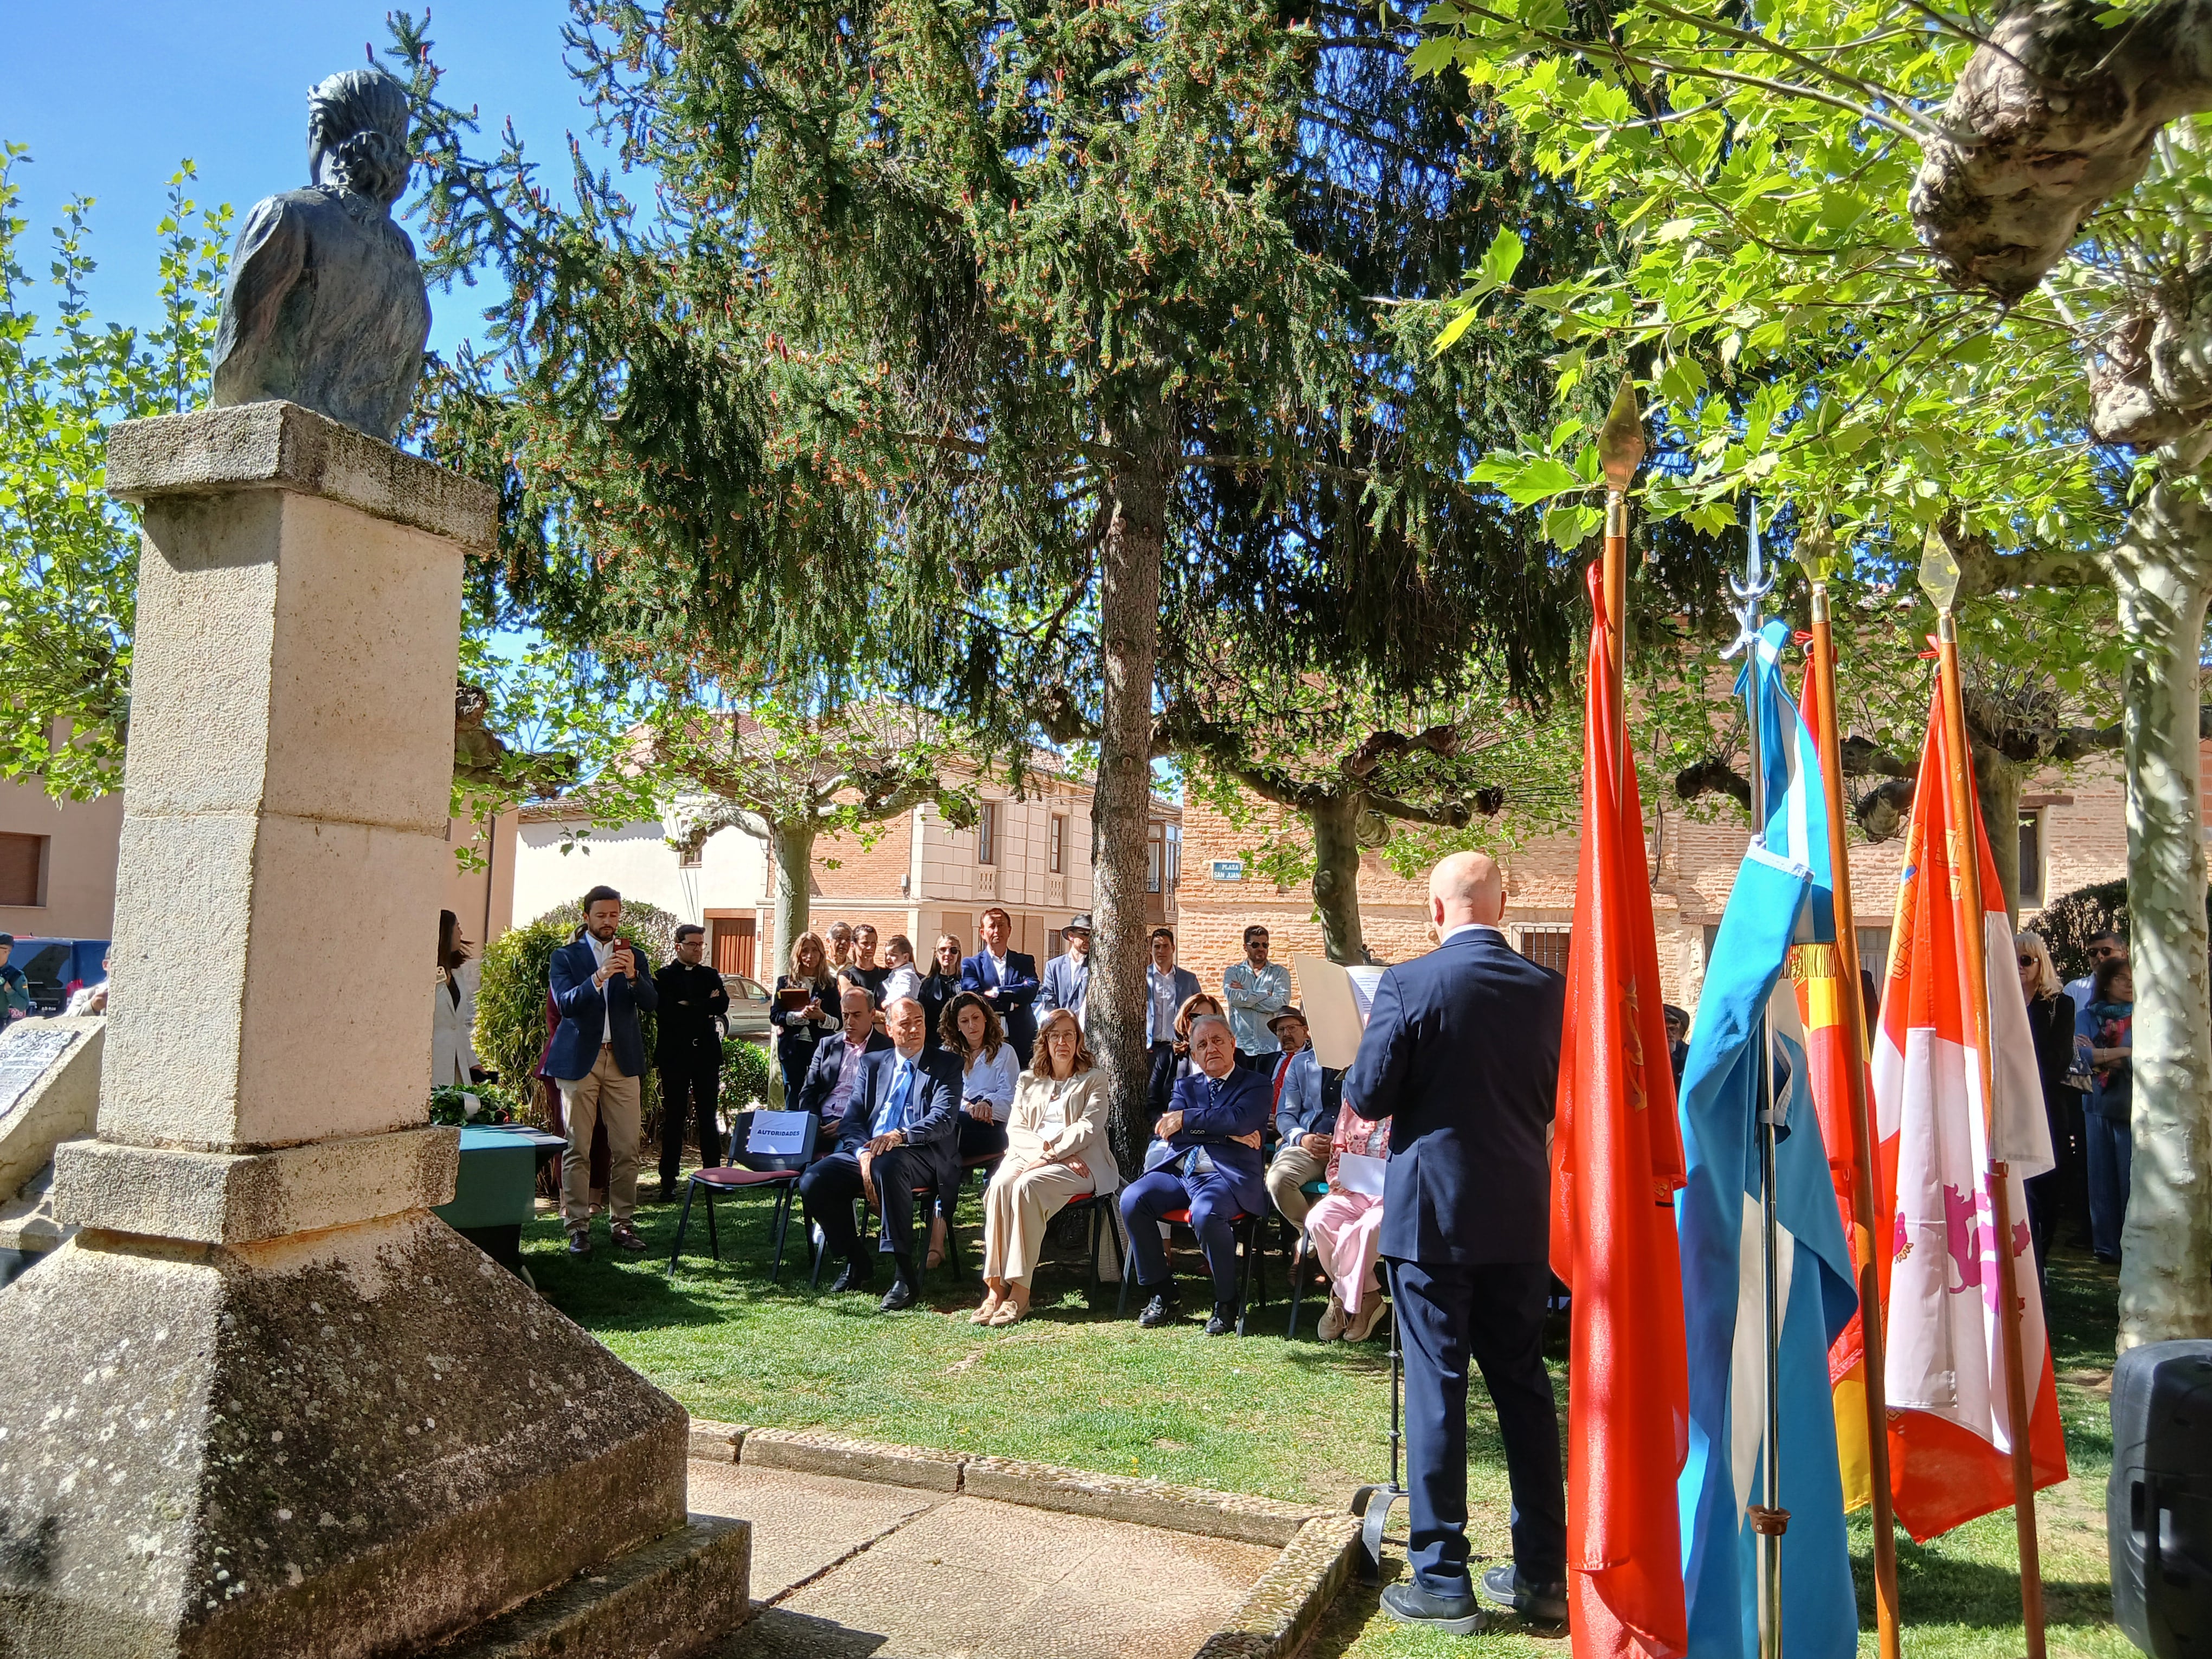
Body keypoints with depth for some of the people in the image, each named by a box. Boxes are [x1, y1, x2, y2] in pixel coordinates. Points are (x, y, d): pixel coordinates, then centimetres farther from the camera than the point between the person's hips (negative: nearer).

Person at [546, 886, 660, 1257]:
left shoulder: (634, 956, 12)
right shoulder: (566, 956, 5)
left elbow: (651, 1003, -1)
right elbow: (565, 1003, -10)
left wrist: (633, 976, -19)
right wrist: (597, 978, -25)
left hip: (623, 1060, 2)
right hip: (580, 1060, -2)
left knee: (626, 1149, 0)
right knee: (577, 1149, 0)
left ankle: (622, 1223, 8)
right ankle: (578, 1226, 7)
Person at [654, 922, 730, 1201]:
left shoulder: (711, 976, 12)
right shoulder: (664, 977, 1)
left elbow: (722, 1006, -4)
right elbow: (667, 1011, -14)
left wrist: (689, 1006, -9)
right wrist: (705, 1008, -9)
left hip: (706, 1053, 3)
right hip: (675, 1054, -3)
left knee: (708, 1117, 8)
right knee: (673, 1119, 1)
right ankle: (669, 1183, 5)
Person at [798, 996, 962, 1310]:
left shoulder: (945, 1066, 7)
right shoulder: (872, 1063, 19)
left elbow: (943, 1119, -9)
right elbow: (853, 1119, 10)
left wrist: (900, 1136, -27)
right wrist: (863, 1151, -12)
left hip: (921, 1156, -5)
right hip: (866, 1152, 5)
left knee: (889, 1165, -39)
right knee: (812, 1183, -18)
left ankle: (905, 1275, -32)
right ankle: (856, 1263, 4)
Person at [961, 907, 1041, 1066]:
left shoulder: (1025, 962, 12)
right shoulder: (971, 964, 6)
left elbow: (1031, 991, -5)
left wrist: (996, 992, -11)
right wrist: (1011, 1004, -5)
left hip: (1021, 1043, 2)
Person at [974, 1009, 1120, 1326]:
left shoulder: (1094, 1079, 13)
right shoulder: (1028, 1081, 24)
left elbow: (1088, 1128, -2)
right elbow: (1015, 1129, 11)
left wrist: (1049, 1154, -15)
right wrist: (1046, 1149, -9)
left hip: (1079, 1163, -3)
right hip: (1028, 1156, 4)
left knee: (1026, 1186, -34)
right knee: (999, 1185, -31)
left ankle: (1020, 1290, -33)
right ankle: (995, 1288, -33)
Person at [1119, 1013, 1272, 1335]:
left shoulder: (1255, 1085, 11)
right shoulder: (1186, 1087, 24)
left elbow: (1238, 1120, -12)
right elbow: (1165, 1129, 4)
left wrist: (1186, 1120, -5)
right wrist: (1225, 1132, -6)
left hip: (1224, 1176, -5)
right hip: (1176, 1172, 5)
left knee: (1205, 1212, -36)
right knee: (1132, 1199, -22)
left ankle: (1226, 1304, -13)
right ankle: (1161, 1297, -8)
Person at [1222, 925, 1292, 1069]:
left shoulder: (1280, 972, 9)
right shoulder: (1233, 972, 11)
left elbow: (1280, 1003, -8)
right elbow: (1232, 996, -10)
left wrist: (1244, 996, -4)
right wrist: (1266, 994, -6)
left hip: (1271, 1047, 0)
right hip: (1241, 1046, 0)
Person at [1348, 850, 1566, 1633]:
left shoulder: (1407, 984, -14)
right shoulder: (1548, 989, 0)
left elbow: (1368, 1097, -11)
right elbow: (1559, 1097, 9)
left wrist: (1368, 1044, 8)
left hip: (1433, 1214, -4)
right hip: (1521, 1216, 5)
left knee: (1435, 1389, 4)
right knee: (1523, 1386, 14)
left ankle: (1441, 1581, 11)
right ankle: (1542, 1574, 24)